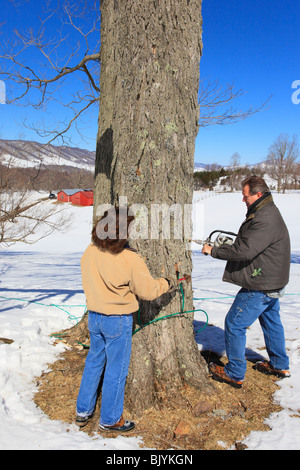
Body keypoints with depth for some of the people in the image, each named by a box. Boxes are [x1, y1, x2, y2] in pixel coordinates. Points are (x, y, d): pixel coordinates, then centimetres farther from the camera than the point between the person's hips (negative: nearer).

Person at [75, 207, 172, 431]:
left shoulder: (90, 252, -6)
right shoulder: (130, 259, -22)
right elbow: (148, 291, -12)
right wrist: (167, 284, 6)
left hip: (94, 317, 6)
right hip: (118, 321, -5)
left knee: (94, 362, 23)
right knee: (116, 369, 11)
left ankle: (83, 411, 35)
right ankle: (110, 419, 27)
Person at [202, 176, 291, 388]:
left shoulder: (265, 220, -25)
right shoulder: (268, 212, 10)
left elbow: (244, 251, -31)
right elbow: (251, 242, 17)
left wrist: (214, 251, -21)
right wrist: (228, 245, 5)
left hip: (261, 287, -11)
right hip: (272, 283, 11)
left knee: (234, 324, -2)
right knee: (271, 321, 24)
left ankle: (235, 373, 11)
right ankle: (280, 365, 40)